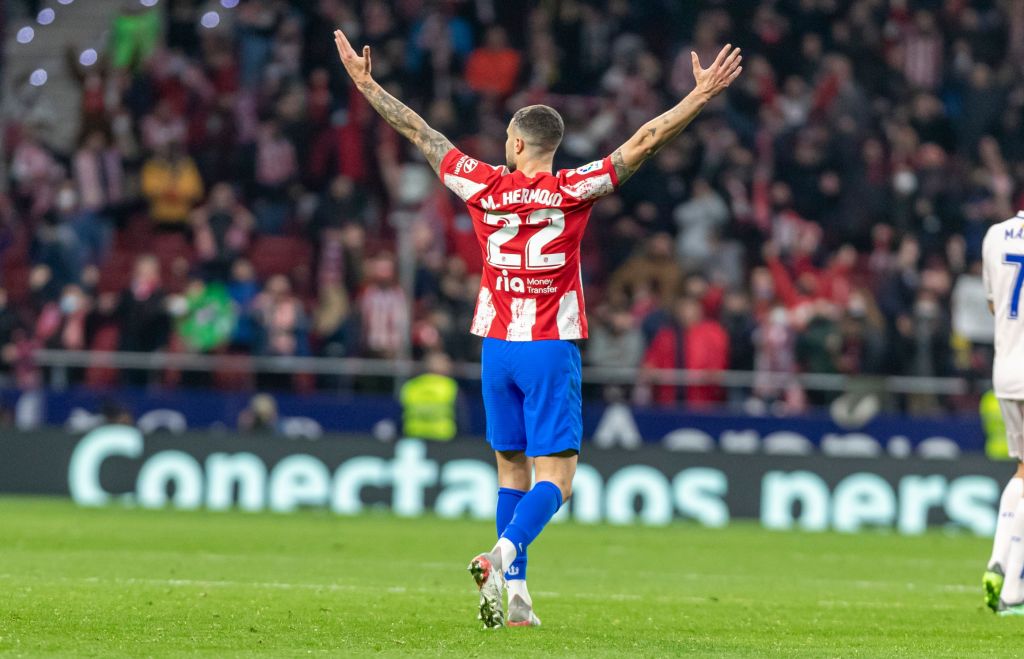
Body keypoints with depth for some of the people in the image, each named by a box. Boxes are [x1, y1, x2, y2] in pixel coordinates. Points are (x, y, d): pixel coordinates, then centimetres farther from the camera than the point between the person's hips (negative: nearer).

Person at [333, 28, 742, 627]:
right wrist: (702, 96, -5)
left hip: (497, 347, 3)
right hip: (552, 348, -3)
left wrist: (365, 82, 17)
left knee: (512, 470, 11)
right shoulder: (572, 191, -6)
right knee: (555, 477, -4)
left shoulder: (485, 186, -1)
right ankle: (505, 553, -30)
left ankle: (515, 591, 7)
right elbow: (644, 142, -8)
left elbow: (419, 132, 8)